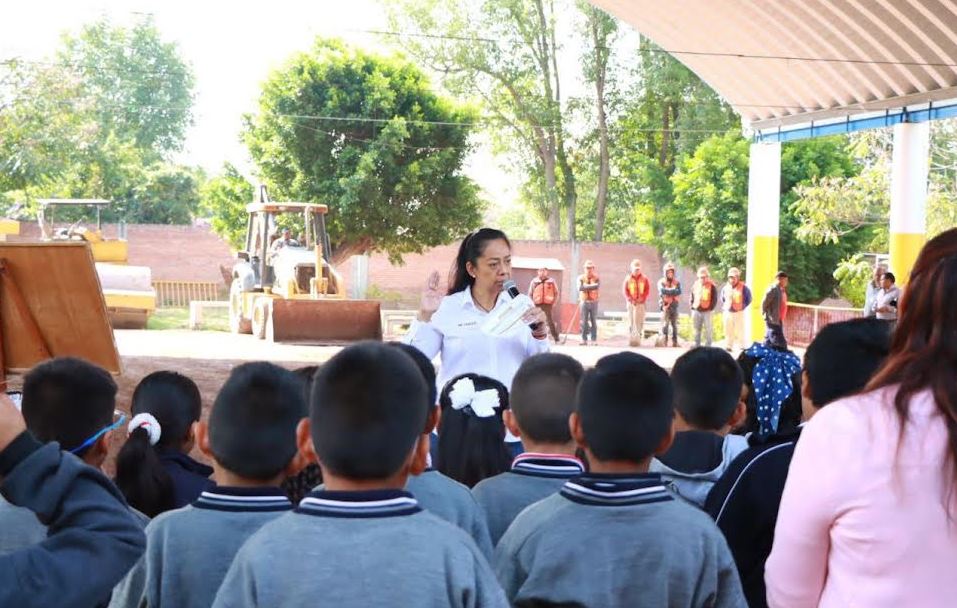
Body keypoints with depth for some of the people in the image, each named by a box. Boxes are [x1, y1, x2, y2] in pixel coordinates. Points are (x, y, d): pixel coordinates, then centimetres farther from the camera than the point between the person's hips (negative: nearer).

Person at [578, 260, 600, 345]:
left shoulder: (596, 278, 4)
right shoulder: (581, 278, 5)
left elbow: (597, 286, -18)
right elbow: (580, 288, -13)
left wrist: (586, 286, -18)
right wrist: (592, 286, -15)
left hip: (593, 302, 0)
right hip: (584, 302, 0)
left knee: (594, 322, 0)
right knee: (584, 322, 0)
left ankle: (594, 340, 3)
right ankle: (584, 340, 4)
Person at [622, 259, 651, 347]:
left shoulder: (644, 279, 6)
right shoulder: (628, 279, 6)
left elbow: (647, 290, 3)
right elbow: (625, 290, 2)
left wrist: (642, 299, -10)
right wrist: (630, 300, -10)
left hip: (641, 303, 0)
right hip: (631, 303, 0)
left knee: (640, 321, -2)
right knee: (631, 320, -3)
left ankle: (638, 339, -1)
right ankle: (631, 339, -1)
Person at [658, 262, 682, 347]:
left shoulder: (677, 282, 10)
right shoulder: (661, 282, 2)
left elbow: (679, 292, -7)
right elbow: (662, 291, -17)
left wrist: (668, 291, -13)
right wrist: (673, 290, -11)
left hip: (674, 306, 3)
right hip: (665, 306, -3)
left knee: (674, 325, 7)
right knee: (665, 325, -8)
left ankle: (675, 342, 11)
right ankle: (664, 342, -8)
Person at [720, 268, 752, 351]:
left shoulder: (743, 287, -8)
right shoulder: (725, 288, 6)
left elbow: (748, 298, -1)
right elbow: (722, 299, 21)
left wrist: (743, 306, -4)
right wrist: (723, 307, 12)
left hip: (739, 312, -4)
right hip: (728, 312, 4)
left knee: (740, 330, -2)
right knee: (728, 331, 10)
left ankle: (741, 347, 4)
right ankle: (728, 346, 18)